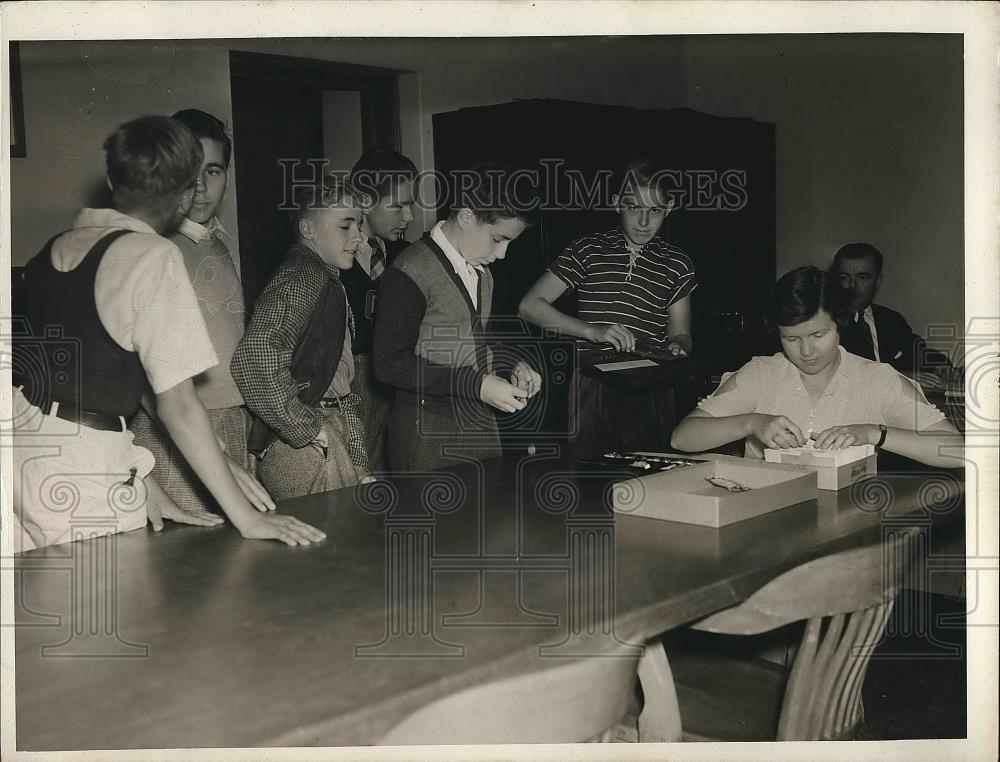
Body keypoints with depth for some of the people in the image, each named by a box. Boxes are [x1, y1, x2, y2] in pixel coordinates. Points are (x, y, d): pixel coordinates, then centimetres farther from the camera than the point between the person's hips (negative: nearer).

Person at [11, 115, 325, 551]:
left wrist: (145, 489, 13)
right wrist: (248, 518, -8)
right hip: (81, 473, -7)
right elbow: (177, 405, -13)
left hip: (23, 439, 7)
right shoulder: (153, 256, -11)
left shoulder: (55, 249, 10)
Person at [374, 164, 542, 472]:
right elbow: (390, 364, -18)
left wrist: (511, 367, 4)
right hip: (429, 436, -7)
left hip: (481, 423, 7)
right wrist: (477, 385, -21)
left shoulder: (481, 272, 13)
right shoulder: (412, 272, -14)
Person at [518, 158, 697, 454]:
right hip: (590, 393, -1)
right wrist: (592, 330, -13)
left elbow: (680, 334, 16)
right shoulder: (587, 250, 4)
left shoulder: (677, 264, 10)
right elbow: (530, 305, -2)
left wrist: (677, 348, -9)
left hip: (650, 395, 2)